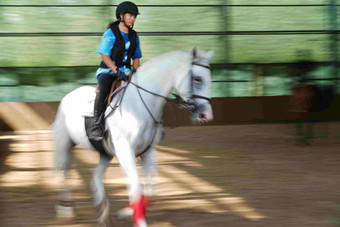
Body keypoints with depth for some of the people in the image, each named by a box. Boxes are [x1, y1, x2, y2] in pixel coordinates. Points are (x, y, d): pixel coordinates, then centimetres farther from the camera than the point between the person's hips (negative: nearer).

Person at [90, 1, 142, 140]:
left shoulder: (134, 36, 12)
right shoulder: (111, 33, -6)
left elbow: (136, 58, 17)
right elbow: (105, 56, -13)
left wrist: (135, 71, -3)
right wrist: (117, 71, -26)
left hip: (125, 72, 6)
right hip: (107, 71, -6)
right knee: (103, 90, -35)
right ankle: (97, 125, -37)